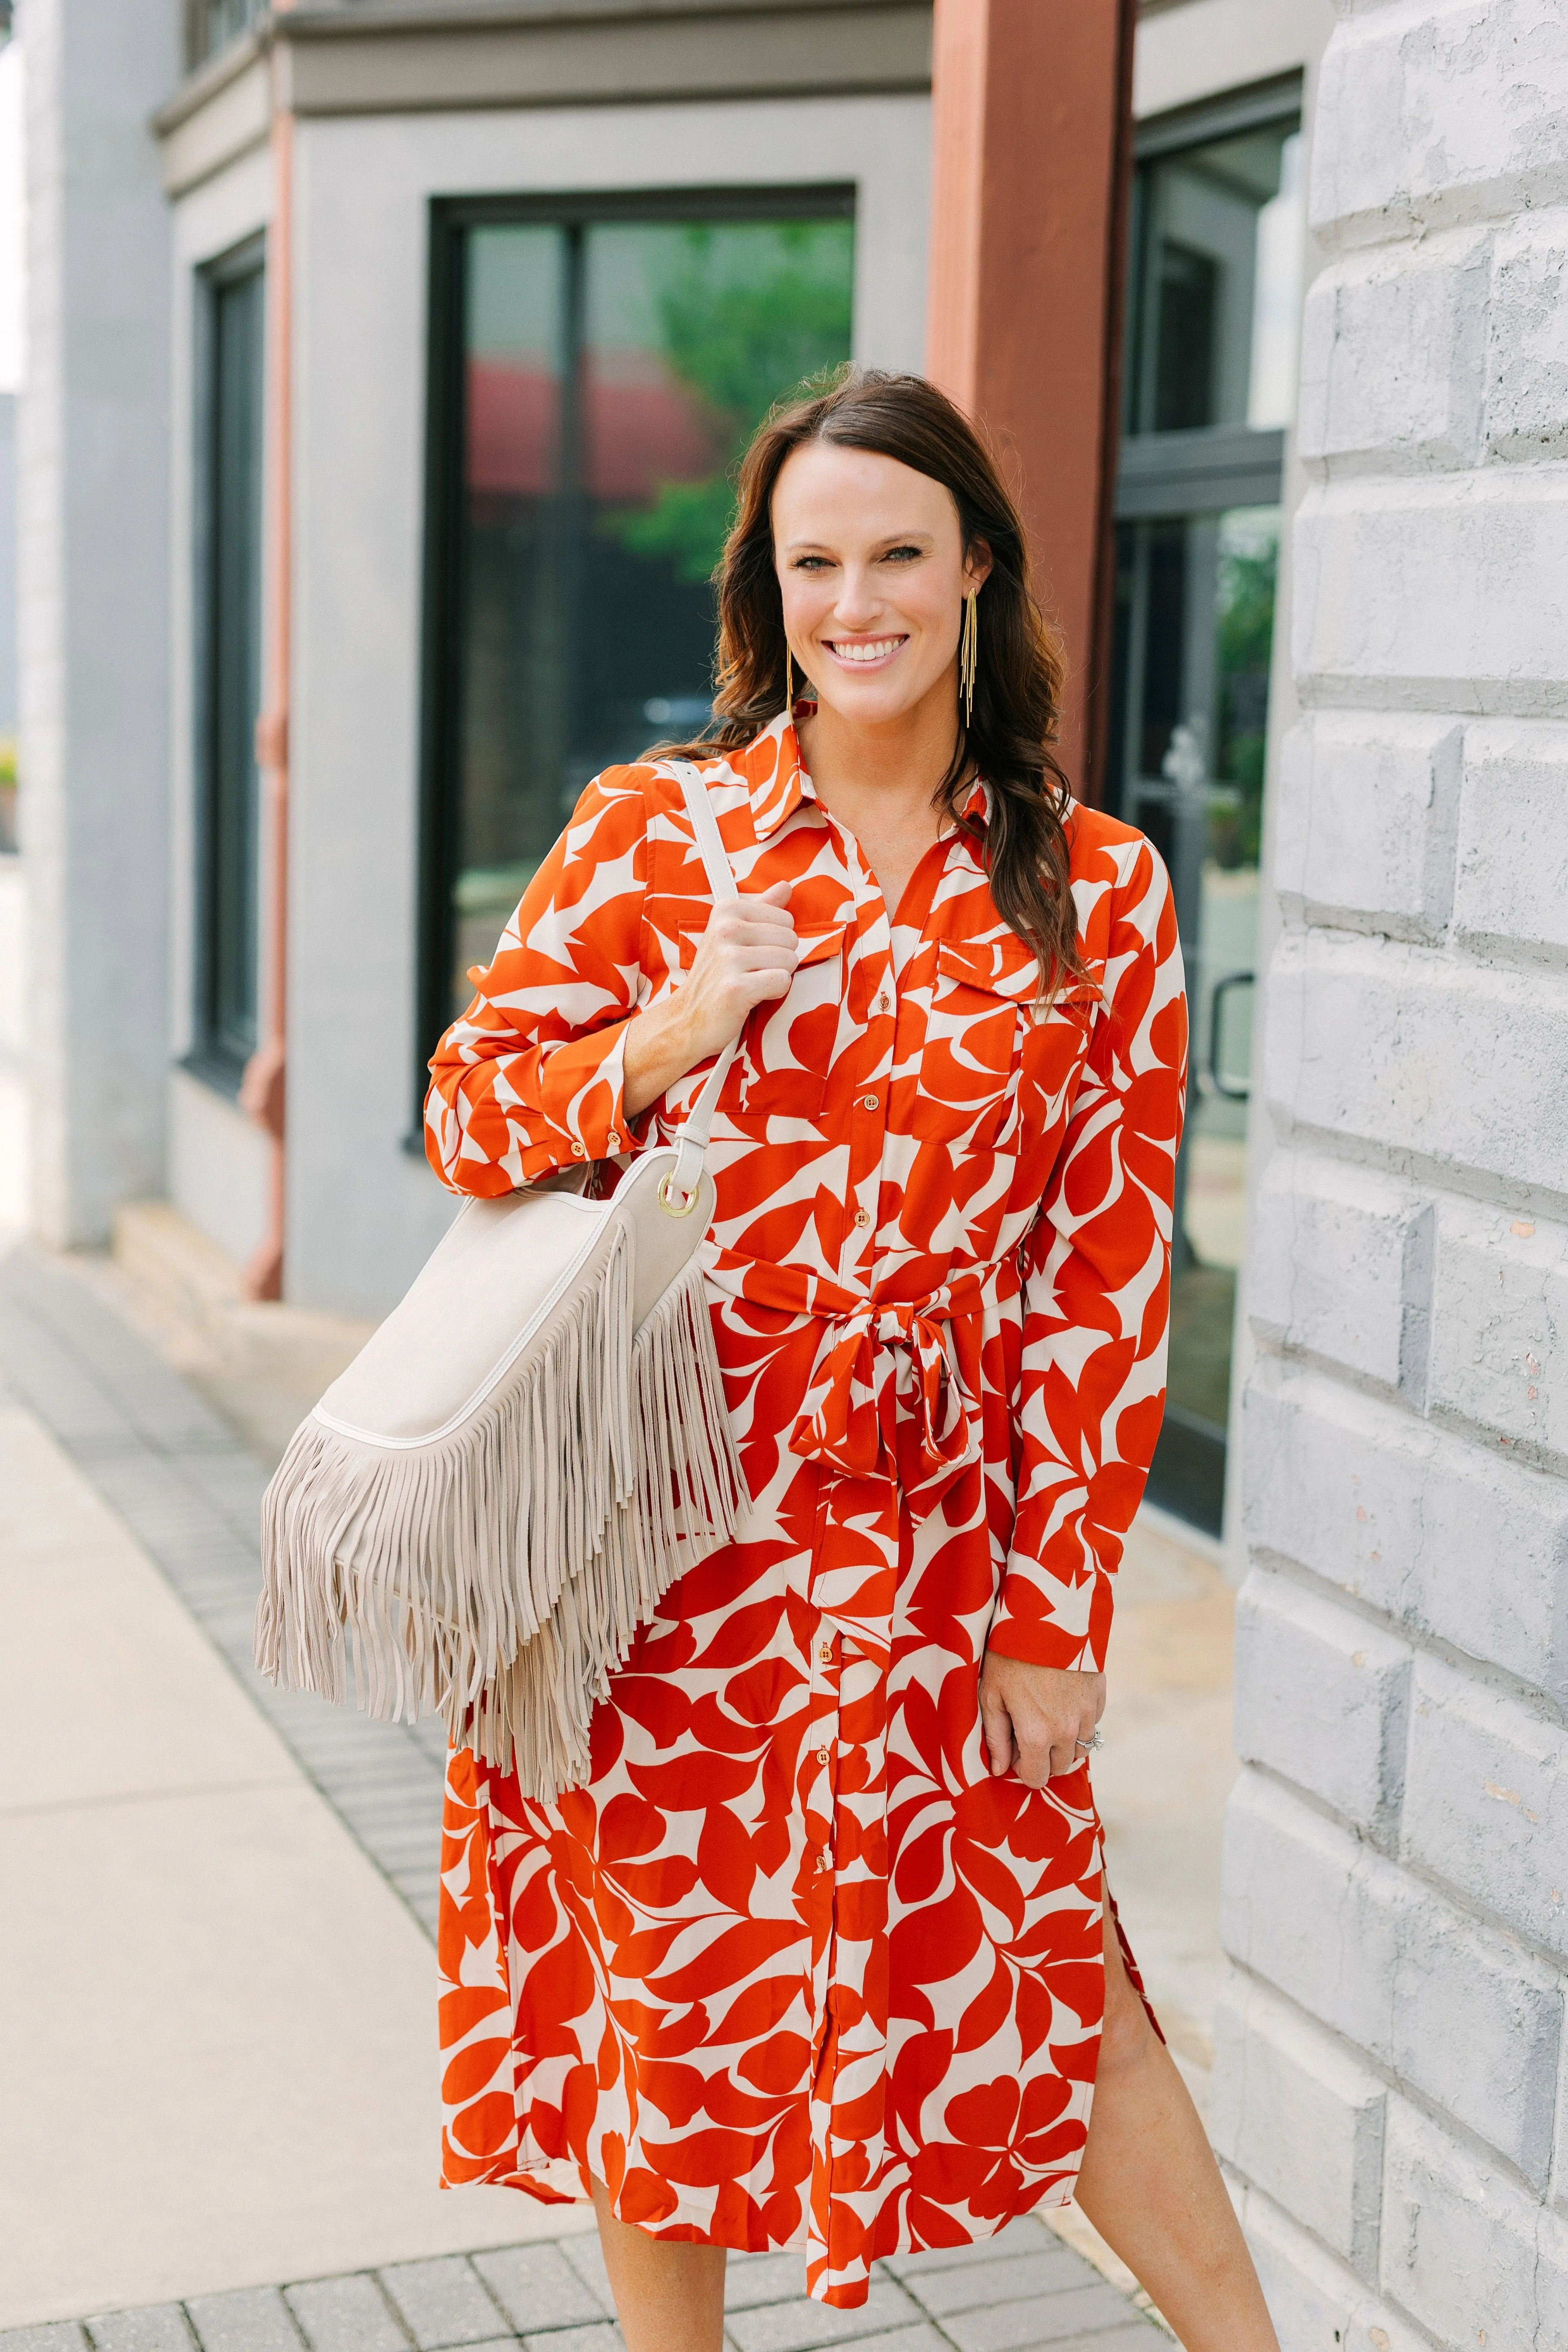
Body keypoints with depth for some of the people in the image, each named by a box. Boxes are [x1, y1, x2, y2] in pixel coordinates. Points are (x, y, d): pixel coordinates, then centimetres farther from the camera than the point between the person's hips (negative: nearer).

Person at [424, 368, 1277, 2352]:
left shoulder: (1096, 893, -1)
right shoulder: (649, 830, 1)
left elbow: (1109, 1271, -2)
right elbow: (468, 1111, 4)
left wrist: (1051, 1608, -4)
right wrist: (662, 1039, -16)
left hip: (939, 1543, -1)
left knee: (1042, 1959, 8)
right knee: (663, 1977, 13)